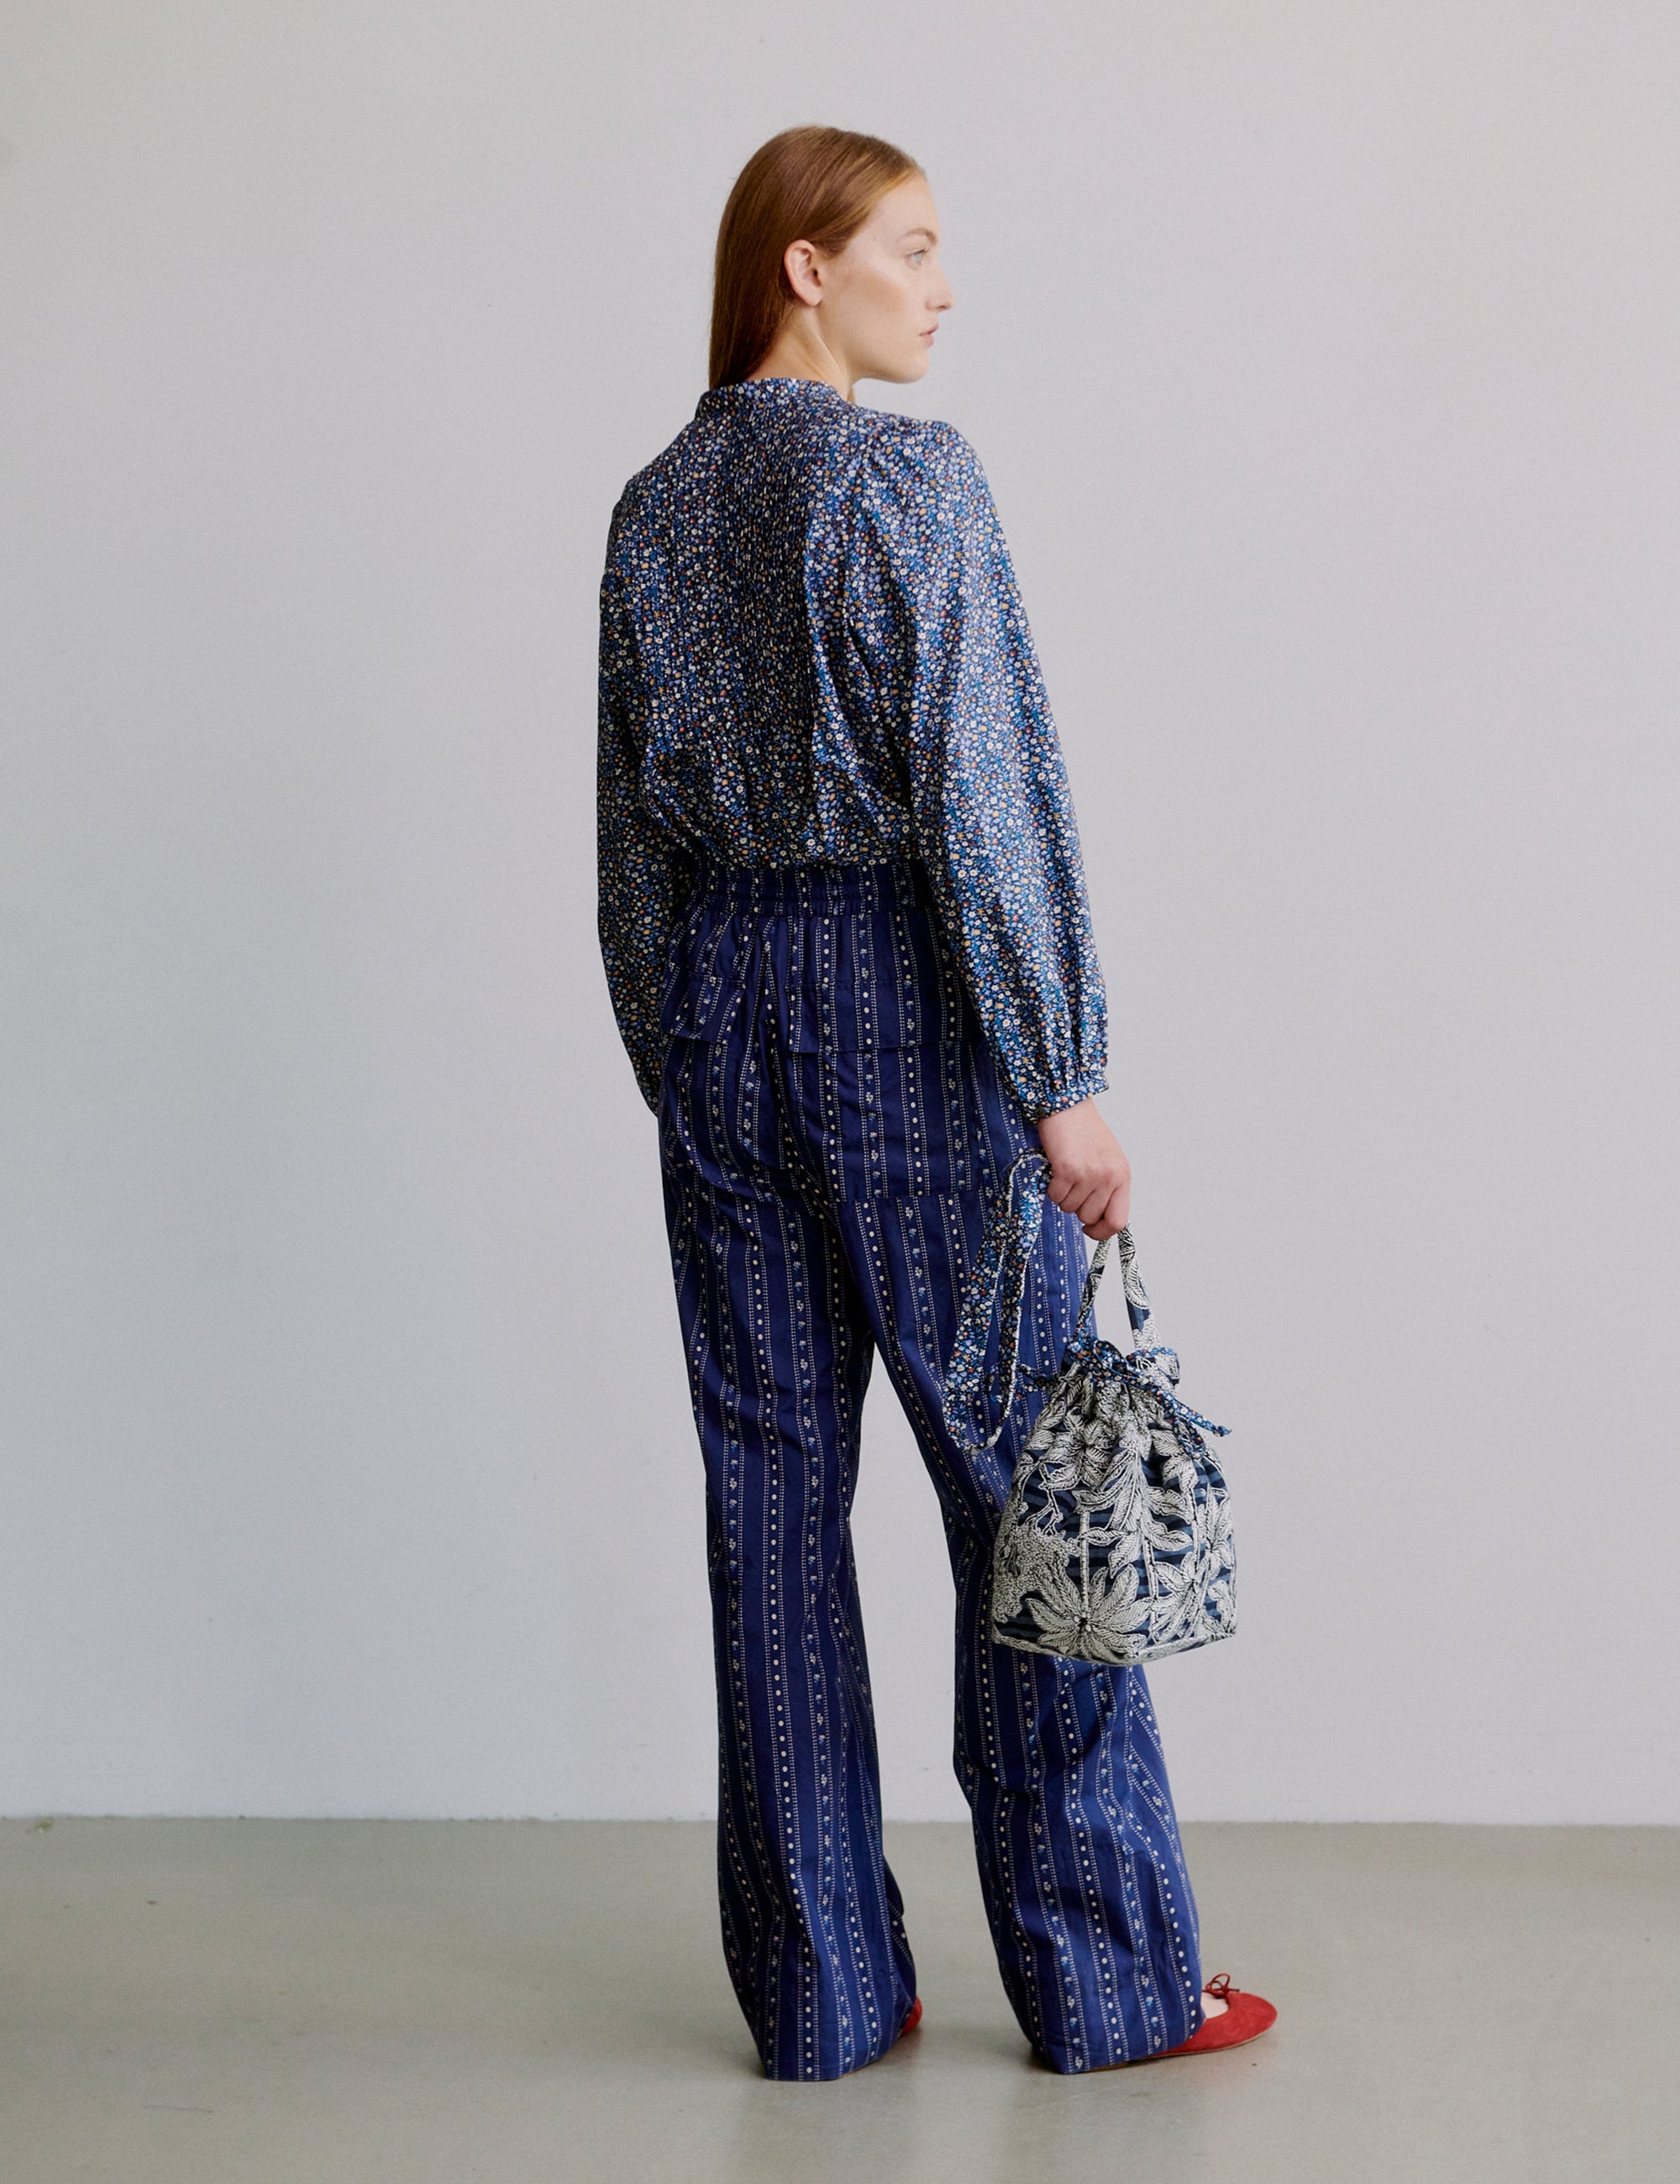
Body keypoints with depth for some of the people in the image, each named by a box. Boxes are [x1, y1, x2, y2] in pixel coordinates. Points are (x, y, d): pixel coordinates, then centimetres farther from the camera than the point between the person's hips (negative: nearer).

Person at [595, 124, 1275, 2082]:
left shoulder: (654, 507, 9)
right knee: (1021, 1477, 3)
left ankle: (819, 1989, 14)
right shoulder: (909, 478, -11)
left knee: (773, 1487, 8)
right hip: (904, 993, -6)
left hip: (720, 1002, 6)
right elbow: (980, 793, -17)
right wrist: (1064, 1077, -15)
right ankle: (1107, 1977, 12)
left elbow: (633, 828, 12)